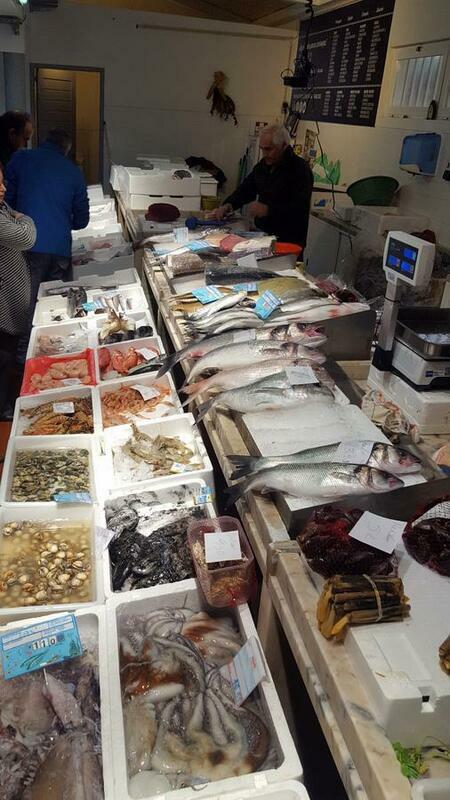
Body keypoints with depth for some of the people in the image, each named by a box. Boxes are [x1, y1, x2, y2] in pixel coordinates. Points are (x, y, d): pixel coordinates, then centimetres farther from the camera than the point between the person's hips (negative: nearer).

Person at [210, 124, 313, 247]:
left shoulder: (300, 169, -12)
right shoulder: (263, 165, 13)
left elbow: (300, 209, -21)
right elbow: (246, 189, 20)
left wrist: (268, 210, -27)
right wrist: (228, 206, 1)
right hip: (261, 234, 6)